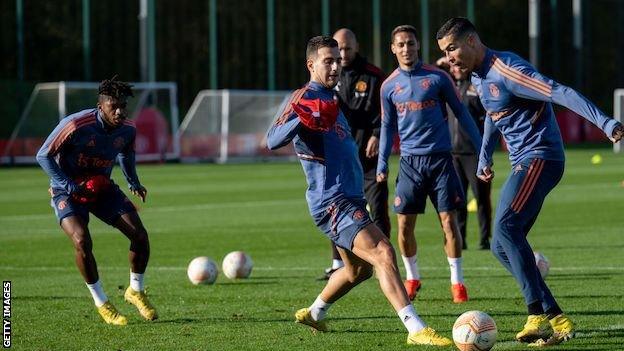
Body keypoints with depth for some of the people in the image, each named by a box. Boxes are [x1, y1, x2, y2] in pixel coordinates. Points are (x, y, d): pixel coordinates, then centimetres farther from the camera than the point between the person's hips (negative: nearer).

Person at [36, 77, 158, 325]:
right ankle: (101, 303, -11)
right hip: (68, 191, -5)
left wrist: (134, 183, 6)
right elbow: (44, 156, -18)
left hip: (102, 188, 5)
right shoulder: (76, 125, -26)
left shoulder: (127, 129, -7)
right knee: (82, 241, -28)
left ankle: (136, 291, 17)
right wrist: (70, 186, -23)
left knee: (140, 235, -8)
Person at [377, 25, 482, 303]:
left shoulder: (437, 77, -2)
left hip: (440, 157, -2)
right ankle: (412, 278, 18)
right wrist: (382, 164, 9)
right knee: (405, 225, -1)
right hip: (410, 162, 2)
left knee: (448, 220, -5)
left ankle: (457, 281, 5)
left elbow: (461, 113, 5)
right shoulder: (389, 86, 6)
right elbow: (387, 126, 15)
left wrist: (482, 149, 3)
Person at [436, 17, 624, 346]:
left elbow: (560, 93, -26)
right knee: (502, 247, 5)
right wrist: (485, 156, 36)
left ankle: (538, 315, -29)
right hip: (523, 163, 10)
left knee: (505, 227, -26)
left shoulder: (505, 70, -18)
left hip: (539, 157, -10)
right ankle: (556, 319, 5)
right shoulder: (478, 76, 14)